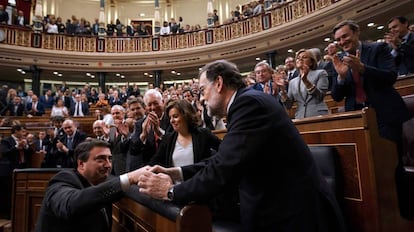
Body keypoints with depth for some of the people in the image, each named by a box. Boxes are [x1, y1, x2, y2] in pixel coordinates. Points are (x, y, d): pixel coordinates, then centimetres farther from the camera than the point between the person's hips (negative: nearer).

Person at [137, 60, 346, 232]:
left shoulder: (250, 102, -19)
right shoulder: (248, 102, 9)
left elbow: (224, 170, -26)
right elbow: (222, 161, 9)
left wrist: (171, 191, -13)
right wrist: (177, 172, 1)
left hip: (293, 211, -8)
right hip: (277, 206, 8)